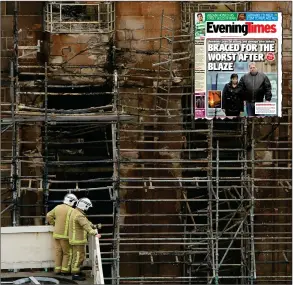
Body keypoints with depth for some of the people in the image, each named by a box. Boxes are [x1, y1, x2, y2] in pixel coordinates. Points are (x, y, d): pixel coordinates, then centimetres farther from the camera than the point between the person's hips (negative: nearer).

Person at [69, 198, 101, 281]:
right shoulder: (79, 215, -24)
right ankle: (75, 274, 1)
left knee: (81, 256, 20)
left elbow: (86, 221, 21)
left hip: (79, 239, 10)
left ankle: (77, 271, 30)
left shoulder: (76, 212, 11)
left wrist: (93, 226, 13)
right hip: (77, 240, -10)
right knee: (78, 257, -4)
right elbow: (86, 226, -35)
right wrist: (94, 234, -41)